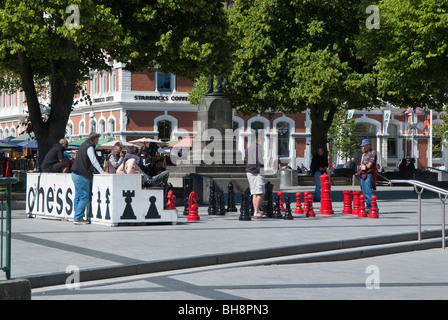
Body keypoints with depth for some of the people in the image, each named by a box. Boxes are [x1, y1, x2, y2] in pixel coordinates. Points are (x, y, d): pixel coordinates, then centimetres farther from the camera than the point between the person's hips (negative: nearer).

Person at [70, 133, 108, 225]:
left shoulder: (84, 145, 19)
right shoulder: (89, 147, -11)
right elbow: (94, 161, -18)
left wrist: (98, 171, 25)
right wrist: (101, 171, -18)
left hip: (75, 174, 10)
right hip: (82, 176, -10)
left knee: (78, 197, 11)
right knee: (84, 197, -7)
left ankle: (77, 218, 13)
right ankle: (77, 218, -9)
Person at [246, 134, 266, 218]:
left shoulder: (249, 148, 20)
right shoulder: (258, 147, -8)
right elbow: (261, 160, -13)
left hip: (249, 171, 9)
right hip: (257, 172, -9)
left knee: (254, 193, 8)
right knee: (260, 193, -8)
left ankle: (256, 212, 5)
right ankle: (256, 212, -13)